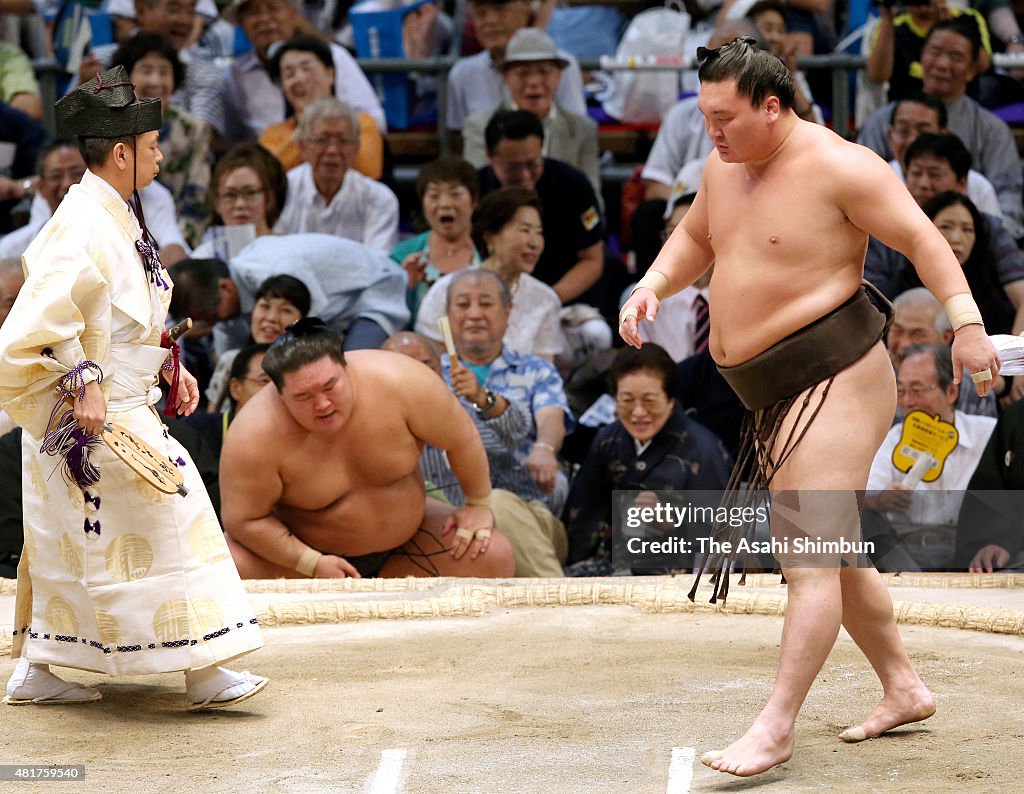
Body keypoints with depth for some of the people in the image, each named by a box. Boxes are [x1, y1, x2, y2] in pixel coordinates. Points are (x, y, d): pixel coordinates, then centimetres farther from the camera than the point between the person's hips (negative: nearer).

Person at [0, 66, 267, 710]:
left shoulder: (116, 217, 13)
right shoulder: (86, 223, -18)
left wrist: (171, 365, 12)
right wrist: (86, 385, -25)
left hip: (118, 400, 10)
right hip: (96, 410, -10)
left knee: (70, 536, 13)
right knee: (166, 510, -9)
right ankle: (202, 670, -6)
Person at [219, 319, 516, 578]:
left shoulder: (397, 381, -26)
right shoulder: (254, 438, -29)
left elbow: (461, 439, -10)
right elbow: (244, 519, -20)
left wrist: (479, 505, -1)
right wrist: (313, 564, -25)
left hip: (406, 539, 2)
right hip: (299, 551, -2)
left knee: (493, 556, -16)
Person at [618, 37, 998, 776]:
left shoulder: (838, 166, -15)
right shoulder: (724, 167, 9)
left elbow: (922, 238, -16)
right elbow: (696, 239, 23)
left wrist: (966, 324, -26)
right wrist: (651, 287, 4)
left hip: (837, 380, -10)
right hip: (775, 393, 10)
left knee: (813, 553, -12)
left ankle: (776, 727, -13)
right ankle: (904, 688, 29)